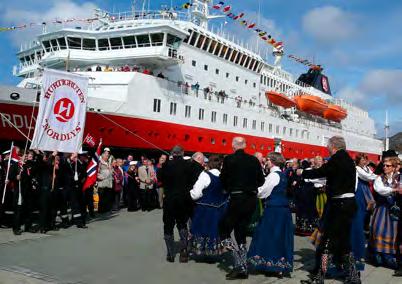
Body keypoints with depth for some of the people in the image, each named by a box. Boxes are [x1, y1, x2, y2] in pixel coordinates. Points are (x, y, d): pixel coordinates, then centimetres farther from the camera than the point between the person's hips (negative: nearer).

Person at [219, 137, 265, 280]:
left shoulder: (229, 159, -9)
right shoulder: (254, 160, 2)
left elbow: (223, 180, -2)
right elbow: (261, 181, 6)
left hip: (237, 200, -5)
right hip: (252, 200, 5)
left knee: (224, 229, 7)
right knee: (241, 232, 17)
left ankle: (239, 265, -4)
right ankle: (243, 269, 20)